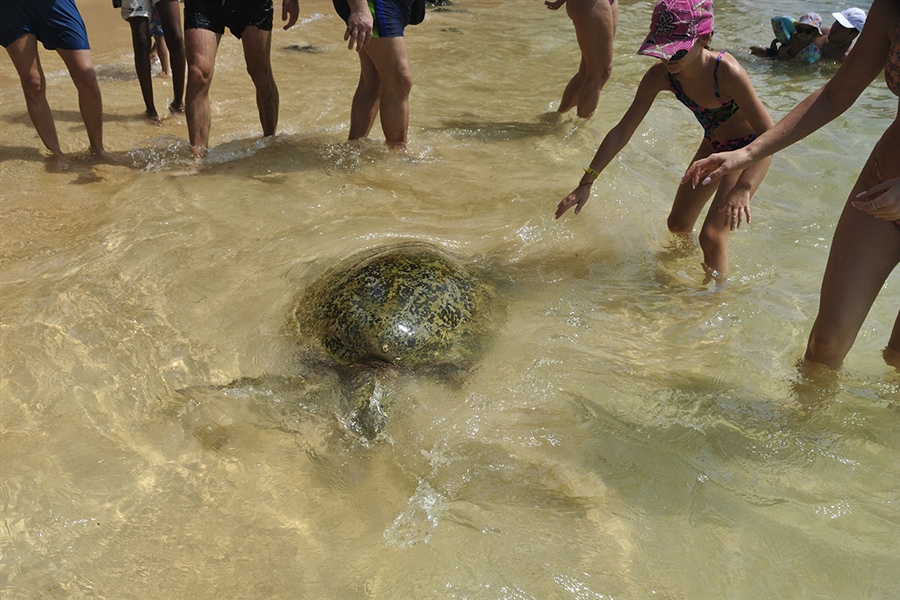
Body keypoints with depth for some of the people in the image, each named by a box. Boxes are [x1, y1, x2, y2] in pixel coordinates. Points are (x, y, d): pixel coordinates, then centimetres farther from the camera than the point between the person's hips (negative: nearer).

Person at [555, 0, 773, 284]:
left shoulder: (727, 73, -36)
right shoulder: (660, 75, -21)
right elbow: (621, 133, -16)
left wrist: (743, 187, -46)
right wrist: (586, 183, -21)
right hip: (713, 145, 6)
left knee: (711, 236, -15)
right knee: (678, 225, 15)